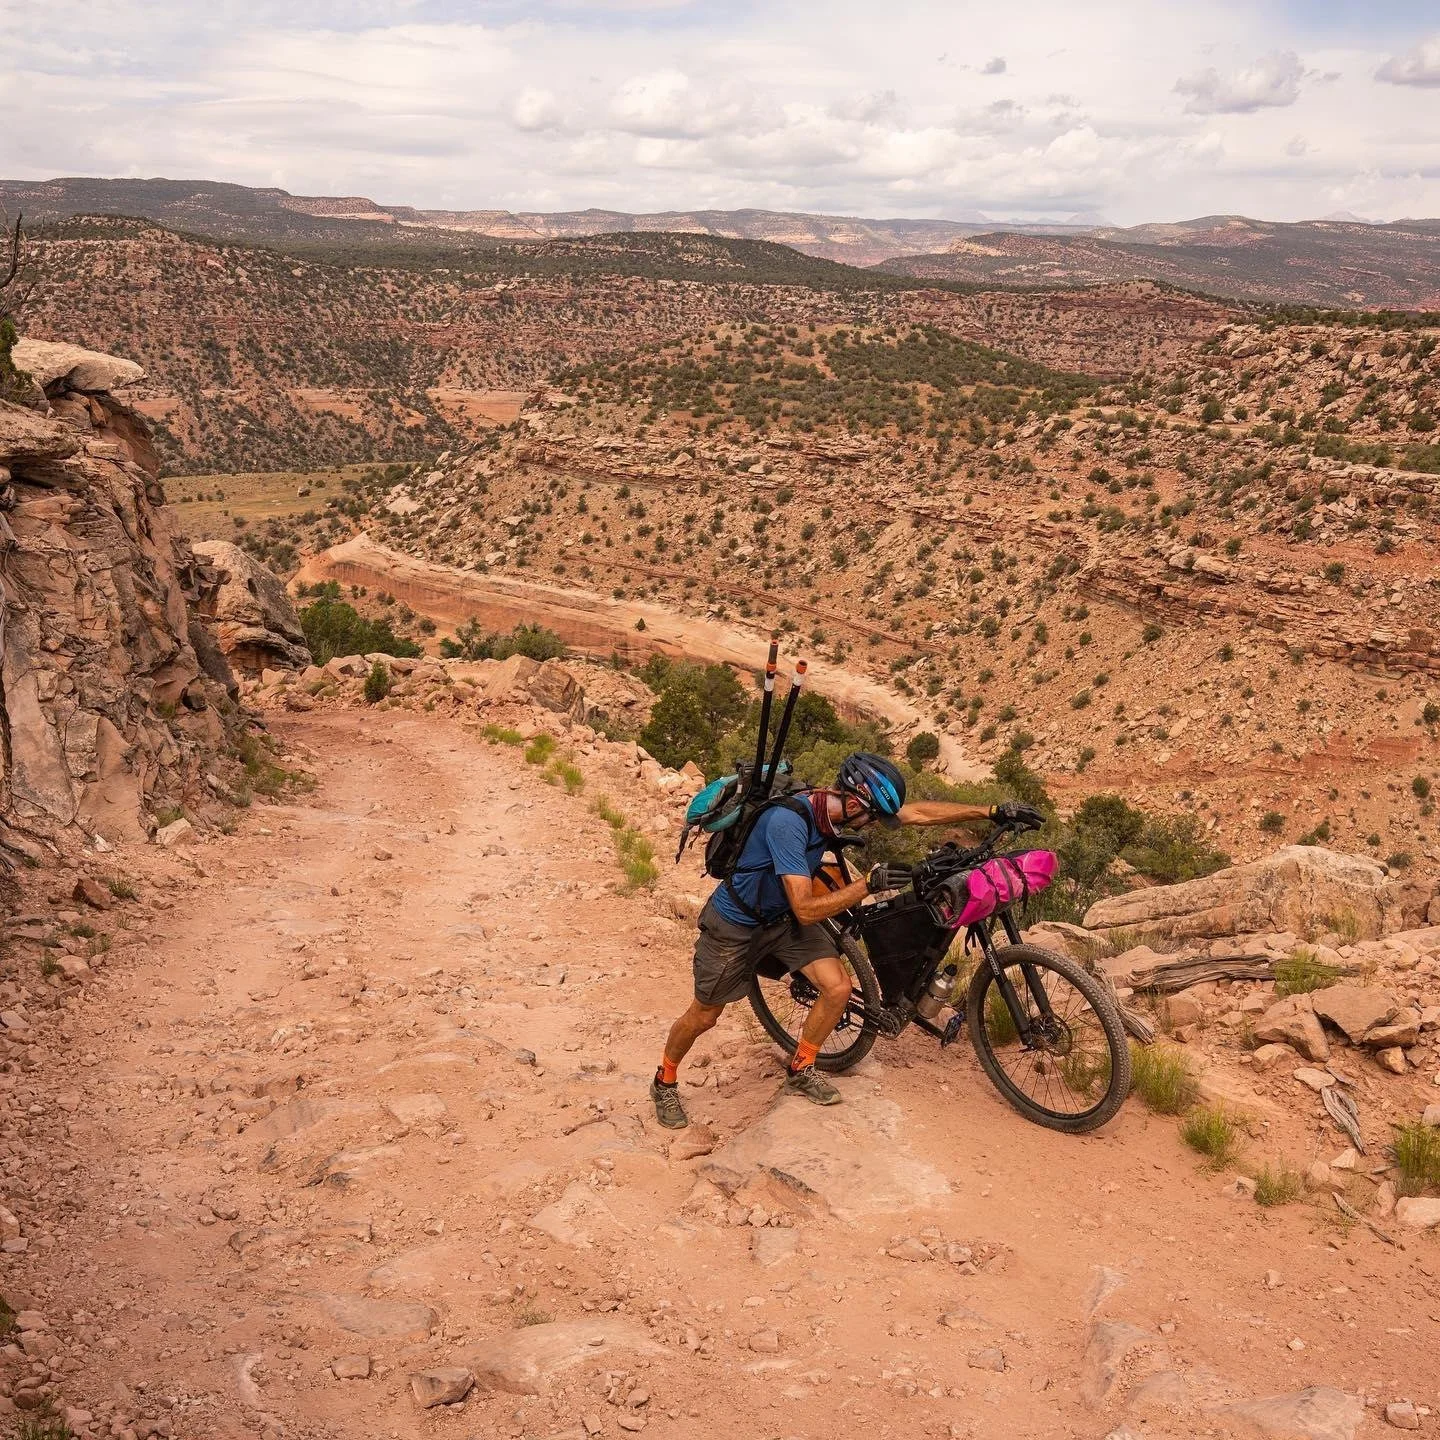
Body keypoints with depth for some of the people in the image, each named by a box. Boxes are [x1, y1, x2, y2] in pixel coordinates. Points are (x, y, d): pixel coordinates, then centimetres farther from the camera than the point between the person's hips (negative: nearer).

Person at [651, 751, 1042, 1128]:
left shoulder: (836, 806, -14)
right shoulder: (787, 821, -38)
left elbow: (918, 811, -7)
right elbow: (807, 910, -36)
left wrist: (992, 812, -9)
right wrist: (869, 884, -38)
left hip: (782, 919, 7)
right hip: (735, 923, -7)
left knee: (838, 988, -7)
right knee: (704, 1016, 7)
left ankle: (800, 1072, 16)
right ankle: (665, 1082, 34)